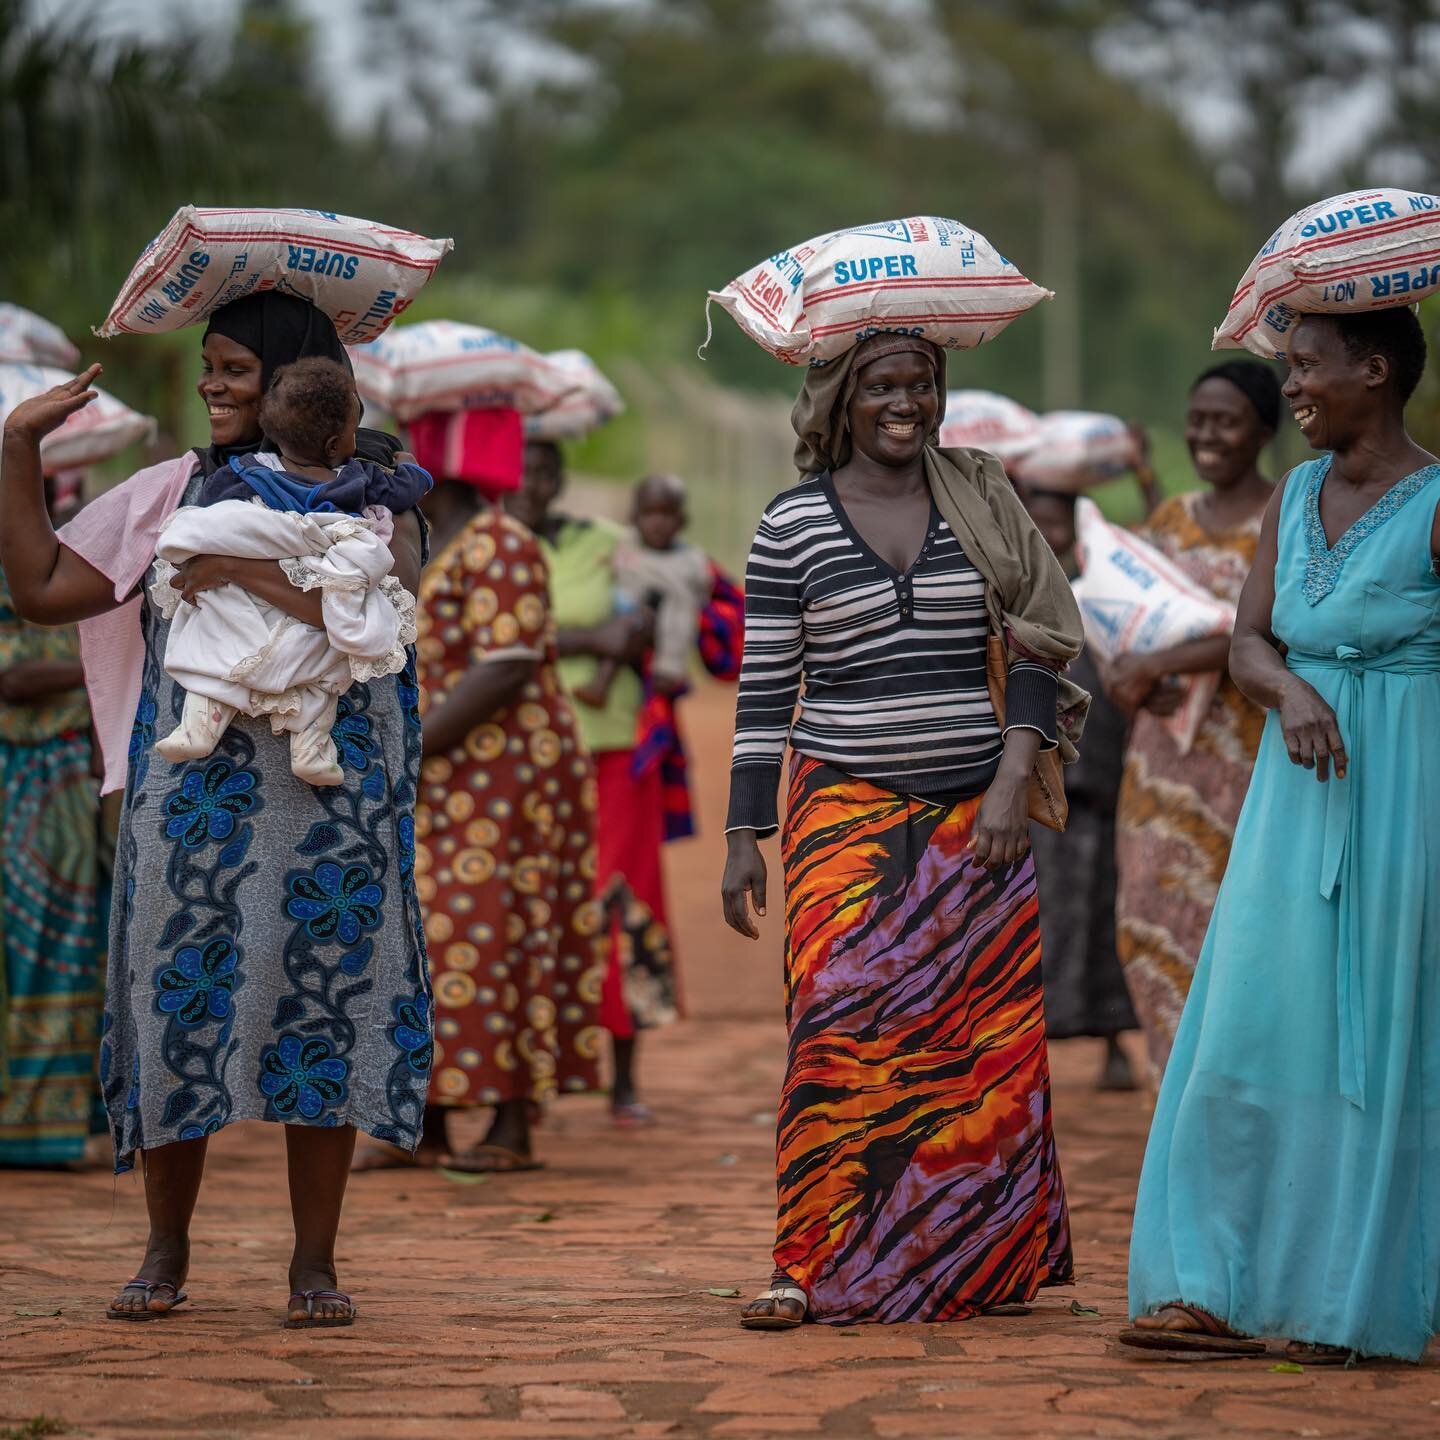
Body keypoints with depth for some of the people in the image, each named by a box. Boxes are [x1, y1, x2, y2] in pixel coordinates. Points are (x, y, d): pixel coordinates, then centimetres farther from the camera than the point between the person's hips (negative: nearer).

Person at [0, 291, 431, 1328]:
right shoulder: (177, 492, 12)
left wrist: (251, 571, -17)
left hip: (326, 794, -2)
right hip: (192, 792, 3)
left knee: (320, 1005, -2)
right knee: (178, 995, 2)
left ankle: (315, 1262, 8)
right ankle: (167, 1249, 17)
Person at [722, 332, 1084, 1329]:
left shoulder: (982, 500, 7)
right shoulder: (793, 523, 3)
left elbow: (1038, 645, 6)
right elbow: (765, 688, 4)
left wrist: (1014, 775, -6)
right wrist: (745, 835, 1)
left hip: (977, 813, 2)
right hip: (848, 808, -2)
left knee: (984, 1035, 1)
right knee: (840, 1028, -12)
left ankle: (977, 1261, 10)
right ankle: (816, 1265, -8)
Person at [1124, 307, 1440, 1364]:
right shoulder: (1295, 497, 11)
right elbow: (1248, 643, 6)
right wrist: (1291, 692, -15)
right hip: (1302, 792, 6)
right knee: (1257, 1026, 3)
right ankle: (1228, 1294, 5)